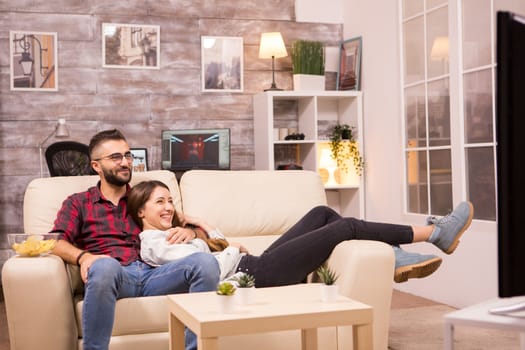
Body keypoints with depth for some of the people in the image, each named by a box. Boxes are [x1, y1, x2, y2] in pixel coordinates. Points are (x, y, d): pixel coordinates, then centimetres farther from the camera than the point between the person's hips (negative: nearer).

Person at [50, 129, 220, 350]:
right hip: (112, 274, -2)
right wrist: (83, 257, -19)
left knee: (205, 262, -27)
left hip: (154, 274, 3)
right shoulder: (78, 203, 21)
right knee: (104, 266, -40)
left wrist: (191, 232, 1)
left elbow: (202, 233, 26)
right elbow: (56, 242, 3)